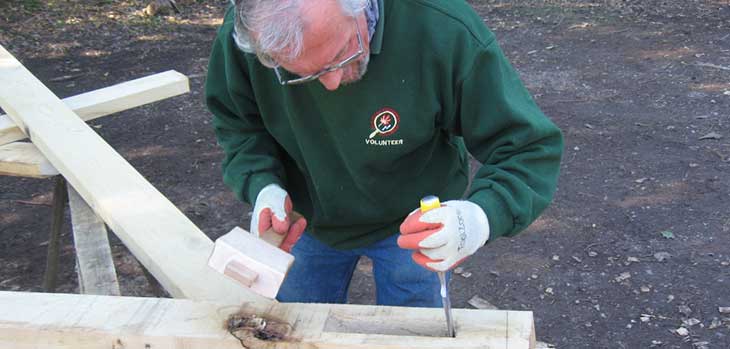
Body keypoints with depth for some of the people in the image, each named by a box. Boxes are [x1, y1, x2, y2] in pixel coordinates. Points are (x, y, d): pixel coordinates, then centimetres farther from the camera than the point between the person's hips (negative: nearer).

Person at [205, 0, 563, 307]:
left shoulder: (446, 31, -35)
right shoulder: (241, 33, -27)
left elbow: (531, 147, -28)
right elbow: (236, 125, -6)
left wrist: (484, 217, -47)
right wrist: (262, 185, -25)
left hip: (410, 220, -2)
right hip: (309, 218, 3)